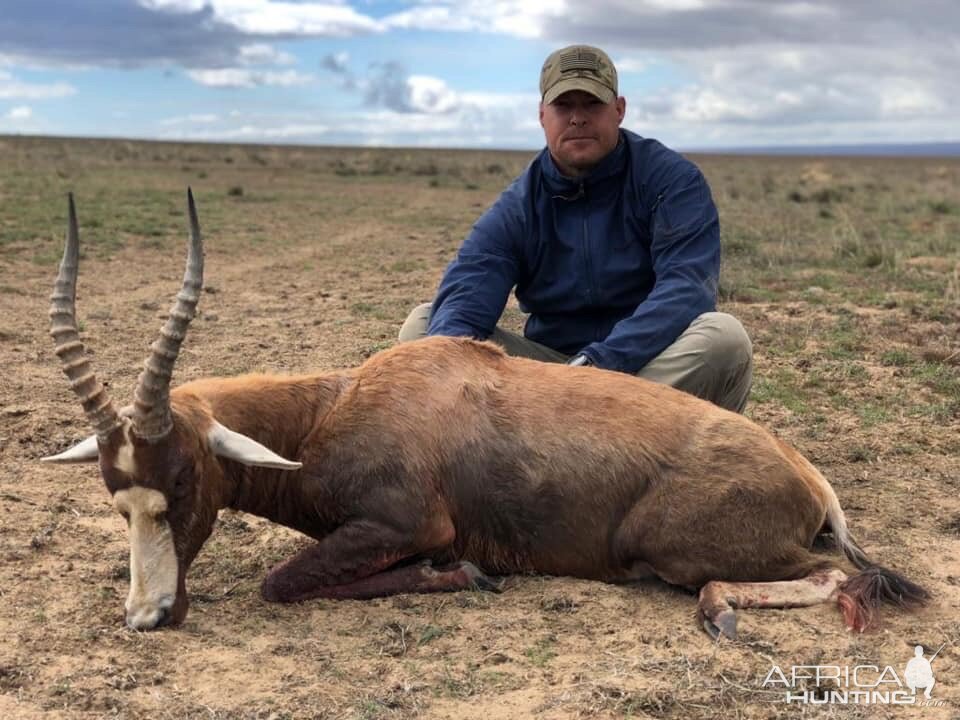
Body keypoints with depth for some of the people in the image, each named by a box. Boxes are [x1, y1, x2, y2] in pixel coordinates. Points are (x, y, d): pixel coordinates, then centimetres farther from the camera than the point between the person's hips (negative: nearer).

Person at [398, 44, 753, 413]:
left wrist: (601, 361, -34)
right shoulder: (515, 209, 1)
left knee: (724, 336, -34)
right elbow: (462, 300, -15)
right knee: (422, 325, -13)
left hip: (655, 369, -2)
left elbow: (687, 287, -20)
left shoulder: (671, 179, -5)